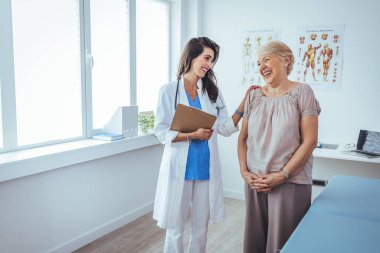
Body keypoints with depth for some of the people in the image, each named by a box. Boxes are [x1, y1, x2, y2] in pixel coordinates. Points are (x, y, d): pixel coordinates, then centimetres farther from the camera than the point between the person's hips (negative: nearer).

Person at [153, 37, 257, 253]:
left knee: (201, 230, 14)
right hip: (180, 169, -3)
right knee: (175, 230, 8)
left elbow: (225, 128, 4)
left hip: (206, 169, 3)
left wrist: (244, 104, -4)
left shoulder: (213, 92, 8)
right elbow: (162, 132, -6)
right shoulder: (169, 91, -3)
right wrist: (192, 135, -17)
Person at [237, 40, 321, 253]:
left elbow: (310, 141, -10)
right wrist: (244, 172, -3)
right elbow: (243, 138, 9)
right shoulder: (254, 96, 7)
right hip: (255, 181, 4)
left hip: (291, 182, -3)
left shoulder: (302, 92, -5)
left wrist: (282, 175, -14)